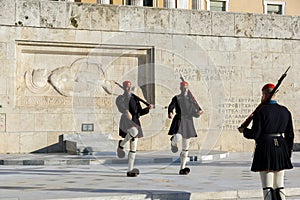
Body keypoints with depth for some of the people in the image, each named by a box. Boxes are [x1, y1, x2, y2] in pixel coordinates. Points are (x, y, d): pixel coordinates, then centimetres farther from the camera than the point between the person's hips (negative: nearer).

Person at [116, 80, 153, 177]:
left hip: (135, 123, 6)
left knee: (133, 148, 2)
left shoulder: (135, 98, 18)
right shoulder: (120, 98, 0)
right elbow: (120, 106, -23)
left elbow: (140, 112, 21)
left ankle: (130, 170, 6)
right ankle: (121, 144, -10)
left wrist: (148, 108, 2)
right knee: (134, 132, -39)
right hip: (126, 121, -6)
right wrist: (126, 111, -44)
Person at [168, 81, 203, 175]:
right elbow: (171, 107, -8)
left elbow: (194, 113, 15)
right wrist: (170, 113, -30)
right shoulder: (176, 98, 4)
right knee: (178, 138, -31)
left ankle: (182, 168, 7)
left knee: (185, 148, 2)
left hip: (188, 122, 4)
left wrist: (198, 112, -8)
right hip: (179, 121, -4)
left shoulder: (190, 99, 14)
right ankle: (173, 142, 9)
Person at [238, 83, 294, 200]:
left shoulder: (260, 111, -9)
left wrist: (244, 130, 8)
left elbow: (254, 134, -12)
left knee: (268, 187, -2)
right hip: (281, 149, 5)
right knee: (279, 186, 12)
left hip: (265, 149, -5)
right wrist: (288, 152, 18)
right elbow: (290, 135, 9)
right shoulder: (285, 111, 7)